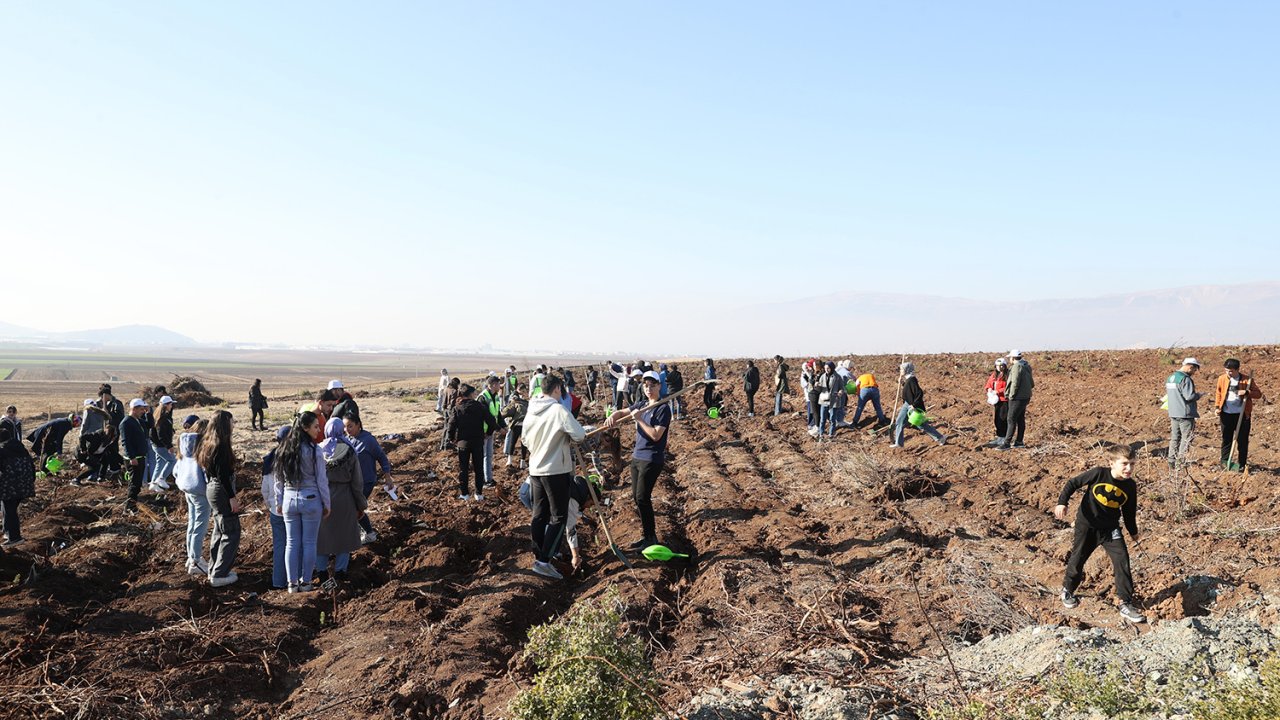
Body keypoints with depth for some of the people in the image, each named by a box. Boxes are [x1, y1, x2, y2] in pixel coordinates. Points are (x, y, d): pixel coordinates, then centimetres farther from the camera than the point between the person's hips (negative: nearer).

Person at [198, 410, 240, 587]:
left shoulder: (208, 443, 8)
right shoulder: (221, 446, -20)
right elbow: (222, 474, -23)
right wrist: (232, 497, -20)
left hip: (211, 488, 10)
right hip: (221, 491, -10)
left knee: (219, 530, 20)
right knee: (231, 533, -2)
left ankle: (214, 569, 29)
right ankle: (219, 574, 1)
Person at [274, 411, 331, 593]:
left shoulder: (283, 450, 2)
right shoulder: (314, 450, -13)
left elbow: (278, 480, 7)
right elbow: (322, 480, -9)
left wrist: (279, 502, 17)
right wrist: (326, 504, 1)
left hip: (289, 500, 4)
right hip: (311, 500, -4)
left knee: (291, 543, 11)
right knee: (309, 543, 6)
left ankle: (292, 583, 15)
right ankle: (305, 582, 12)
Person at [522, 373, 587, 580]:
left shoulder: (531, 411, 5)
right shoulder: (559, 410, -16)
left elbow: (526, 440, 16)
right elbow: (580, 435, -17)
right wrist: (566, 437, 3)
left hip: (535, 469, 7)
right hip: (556, 470, -7)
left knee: (539, 514, 14)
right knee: (558, 516, -1)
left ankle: (539, 554, 21)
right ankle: (544, 561, -7)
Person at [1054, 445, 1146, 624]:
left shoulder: (1130, 486, -5)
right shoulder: (1098, 474, -18)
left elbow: (1129, 511, 11)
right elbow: (1073, 483, -12)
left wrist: (1133, 532, 20)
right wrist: (1062, 502, -23)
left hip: (1110, 529, 3)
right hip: (1086, 526, -3)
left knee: (1122, 561, -9)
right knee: (1078, 559, 8)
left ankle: (1126, 605, 0)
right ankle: (1068, 591, 34)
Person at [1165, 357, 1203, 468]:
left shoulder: (1170, 377, 12)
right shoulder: (1185, 379, -16)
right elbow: (1189, 396, -21)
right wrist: (1199, 395, -3)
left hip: (1173, 413, 8)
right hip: (1185, 413, -8)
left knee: (1175, 437, 14)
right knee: (1186, 438, -1)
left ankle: (1172, 461, 17)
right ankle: (1180, 462, -2)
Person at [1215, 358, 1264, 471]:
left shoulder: (1247, 380, -5)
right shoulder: (1222, 378, 1)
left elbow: (1258, 393, -3)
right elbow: (1218, 393, 14)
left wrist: (1247, 392, -21)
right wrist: (1217, 407, 4)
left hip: (1242, 415, -2)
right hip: (1226, 414, 2)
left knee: (1242, 440, 3)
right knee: (1226, 438, 10)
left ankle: (1241, 464, 11)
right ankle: (1225, 461, 20)